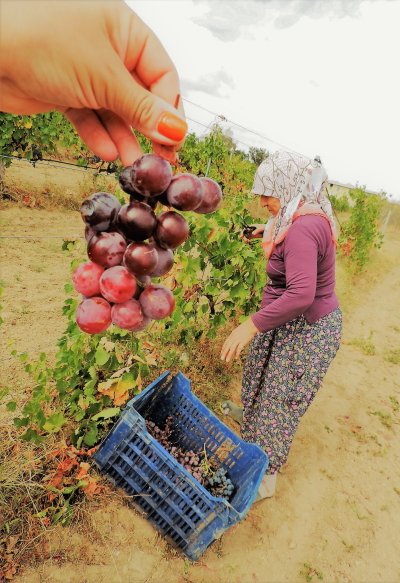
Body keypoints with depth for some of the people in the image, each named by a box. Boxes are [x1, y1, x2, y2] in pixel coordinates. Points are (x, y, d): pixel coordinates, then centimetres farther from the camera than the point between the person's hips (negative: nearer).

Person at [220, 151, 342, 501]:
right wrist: (270, 232, 12)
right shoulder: (312, 216, 2)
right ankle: (250, 414, 57)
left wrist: (252, 325, -33)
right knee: (266, 376, 29)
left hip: (306, 330, -10)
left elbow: (301, 294, -38)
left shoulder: (301, 230, -29)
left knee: (280, 403, 4)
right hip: (295, 323, 10)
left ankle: (264, 478, 24)